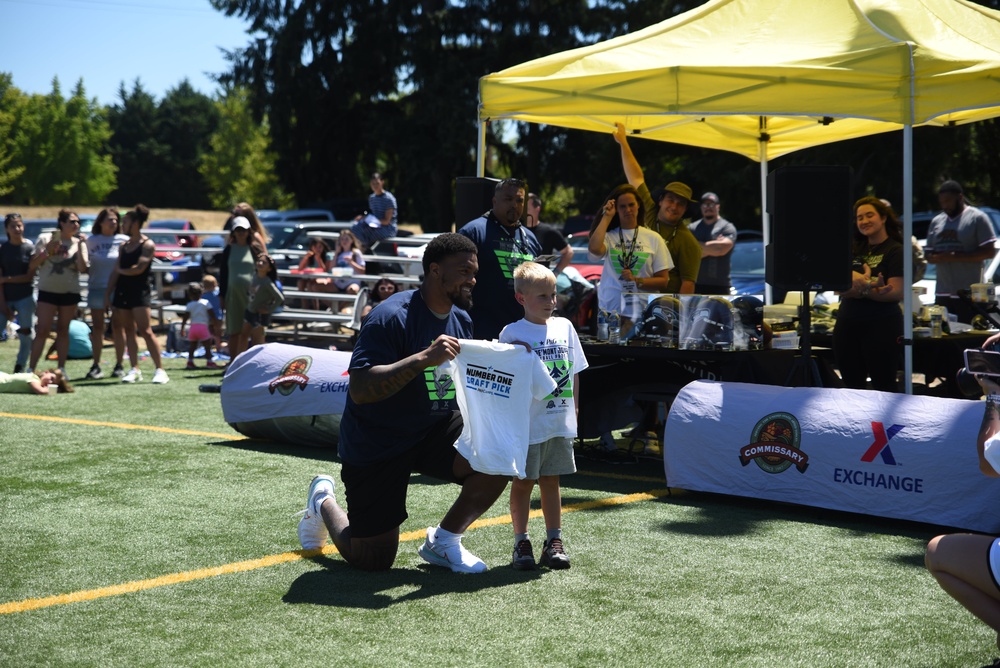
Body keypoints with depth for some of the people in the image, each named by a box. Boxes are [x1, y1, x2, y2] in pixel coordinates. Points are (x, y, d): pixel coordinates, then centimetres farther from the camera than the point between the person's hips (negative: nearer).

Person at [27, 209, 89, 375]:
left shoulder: (78, 243, 5)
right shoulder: (45, 239, 0)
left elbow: (83, 268, -7)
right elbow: (32, 266, -1)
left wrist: (79, 247, -12)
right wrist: (47, 251, -14)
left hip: (70, 292, 2)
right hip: (48, 291, -2)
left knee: (63, 331, 8)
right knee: (42, 331, -8)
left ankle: (61, 369, 14)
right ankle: (30, 369, -6)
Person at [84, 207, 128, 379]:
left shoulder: (123, 240, 2)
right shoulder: (91, 240, 7)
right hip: (96, 288, 2)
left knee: (117, 327, 2)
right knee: (97, 327, 3)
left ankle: (119, 365, 9)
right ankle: (96, 366, 7)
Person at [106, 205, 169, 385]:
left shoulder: (147, 245, -6)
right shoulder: (124, 246, 15)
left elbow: (139, 268, -16)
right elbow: (116, 271, 13)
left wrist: (121, 270, 0)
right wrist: (108, 293, 7)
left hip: (140, 291, -7)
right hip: (122, 292, 7)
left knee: (145, 331, -12)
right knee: (129, 331, 6)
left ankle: (160, 370, -11)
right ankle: (135, 370, 9)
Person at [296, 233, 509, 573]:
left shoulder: (462, 320, 2)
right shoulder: (391, 317, -23)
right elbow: (359, 390, -33)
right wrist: (424, 358, -40)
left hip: (434, 430, 6)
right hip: (375, 444, -6)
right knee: (373, 563, 0)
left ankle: (443, 540, 4)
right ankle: (323, 502, 33)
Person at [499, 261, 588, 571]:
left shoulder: (564, 327, 7)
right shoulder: (513, 333, -7)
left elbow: (574, 371, 13)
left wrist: (574, 407, 11)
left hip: (560, 423, 4)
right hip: (527, 424, -4)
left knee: (551, 481, 13)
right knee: (522, 483, 5)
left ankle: (554, 541, 20)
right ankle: (521, 542, 14)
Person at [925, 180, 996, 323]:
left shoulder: (977, 218, 0)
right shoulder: (936, 221, 19)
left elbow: (989, 251, -7)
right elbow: (928, 254, 20)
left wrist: (956, 256, -14)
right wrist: (938, 258, -5)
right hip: (942, 295, 6)